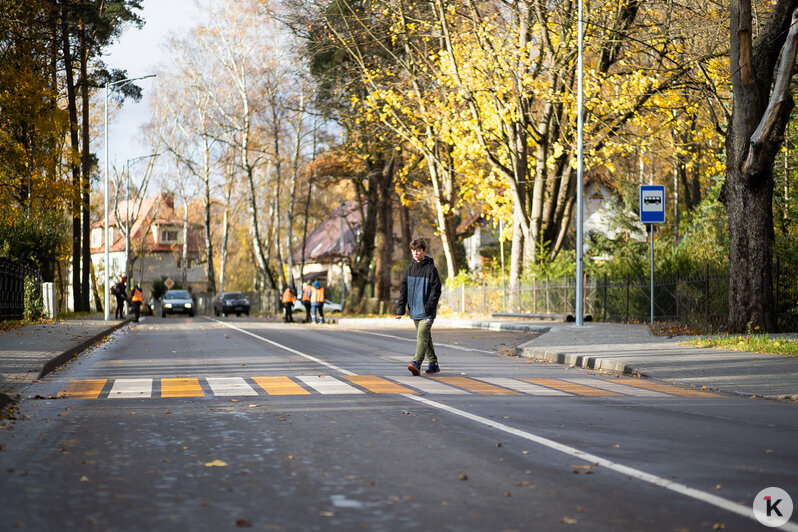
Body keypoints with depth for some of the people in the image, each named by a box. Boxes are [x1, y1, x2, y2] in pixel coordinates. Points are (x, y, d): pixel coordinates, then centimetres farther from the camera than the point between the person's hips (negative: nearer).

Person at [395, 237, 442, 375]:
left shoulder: (431, 269, -6)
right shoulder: (409, 270, 10)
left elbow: (436, 290, -9)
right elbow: (403, 291, 11)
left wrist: (428, 307, -18)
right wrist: (400, 309, 4)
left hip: (427, 312, -6)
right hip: (415, 311, 6)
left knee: (422, 335, -17)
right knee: (425, 337, 13)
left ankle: (416, 363, -27)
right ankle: (433, 364, 23)